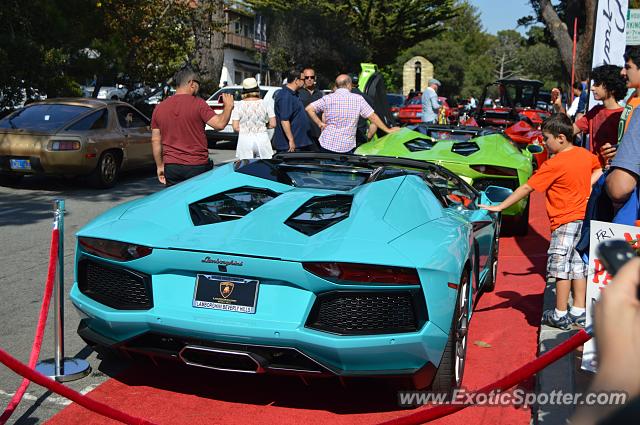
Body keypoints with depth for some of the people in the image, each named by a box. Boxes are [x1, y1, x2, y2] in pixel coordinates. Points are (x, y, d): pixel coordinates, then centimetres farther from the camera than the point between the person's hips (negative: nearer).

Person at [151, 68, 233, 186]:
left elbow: (155, 140, 10)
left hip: (171, 168, 4)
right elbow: (219, 124, -13)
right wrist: (228, 106, 4)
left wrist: (160, 166, 17)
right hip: (197, 167, -4)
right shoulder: (198, 104, -8)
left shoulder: (159, 107, 8)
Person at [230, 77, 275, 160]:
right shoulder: (266, 104, 0)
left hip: (244, 140, 0)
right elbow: (273, 124, -1)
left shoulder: (238, 106, 0)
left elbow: (235, 127, -3)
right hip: (262, 138, 0)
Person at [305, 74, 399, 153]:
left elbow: (309, 109, -7)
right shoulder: (358, 99, -2)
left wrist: (320, 123, 0)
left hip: (327, 145, 1)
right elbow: (372, 116, 1)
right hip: (347, 147, -1)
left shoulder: (328, 98, 0)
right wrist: (388, 130, 10)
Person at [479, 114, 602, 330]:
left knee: (560, 266, -2)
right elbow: (601, 168, 26)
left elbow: (526, 188, -15)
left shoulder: (554, 164, -16)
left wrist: (499, 207, -12)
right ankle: (579, 312, 19)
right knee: (577, 265, 14)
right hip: (584, 217, 8)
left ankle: (560, 315, 3)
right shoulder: (585, 154, 6)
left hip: (566, 221, -8)